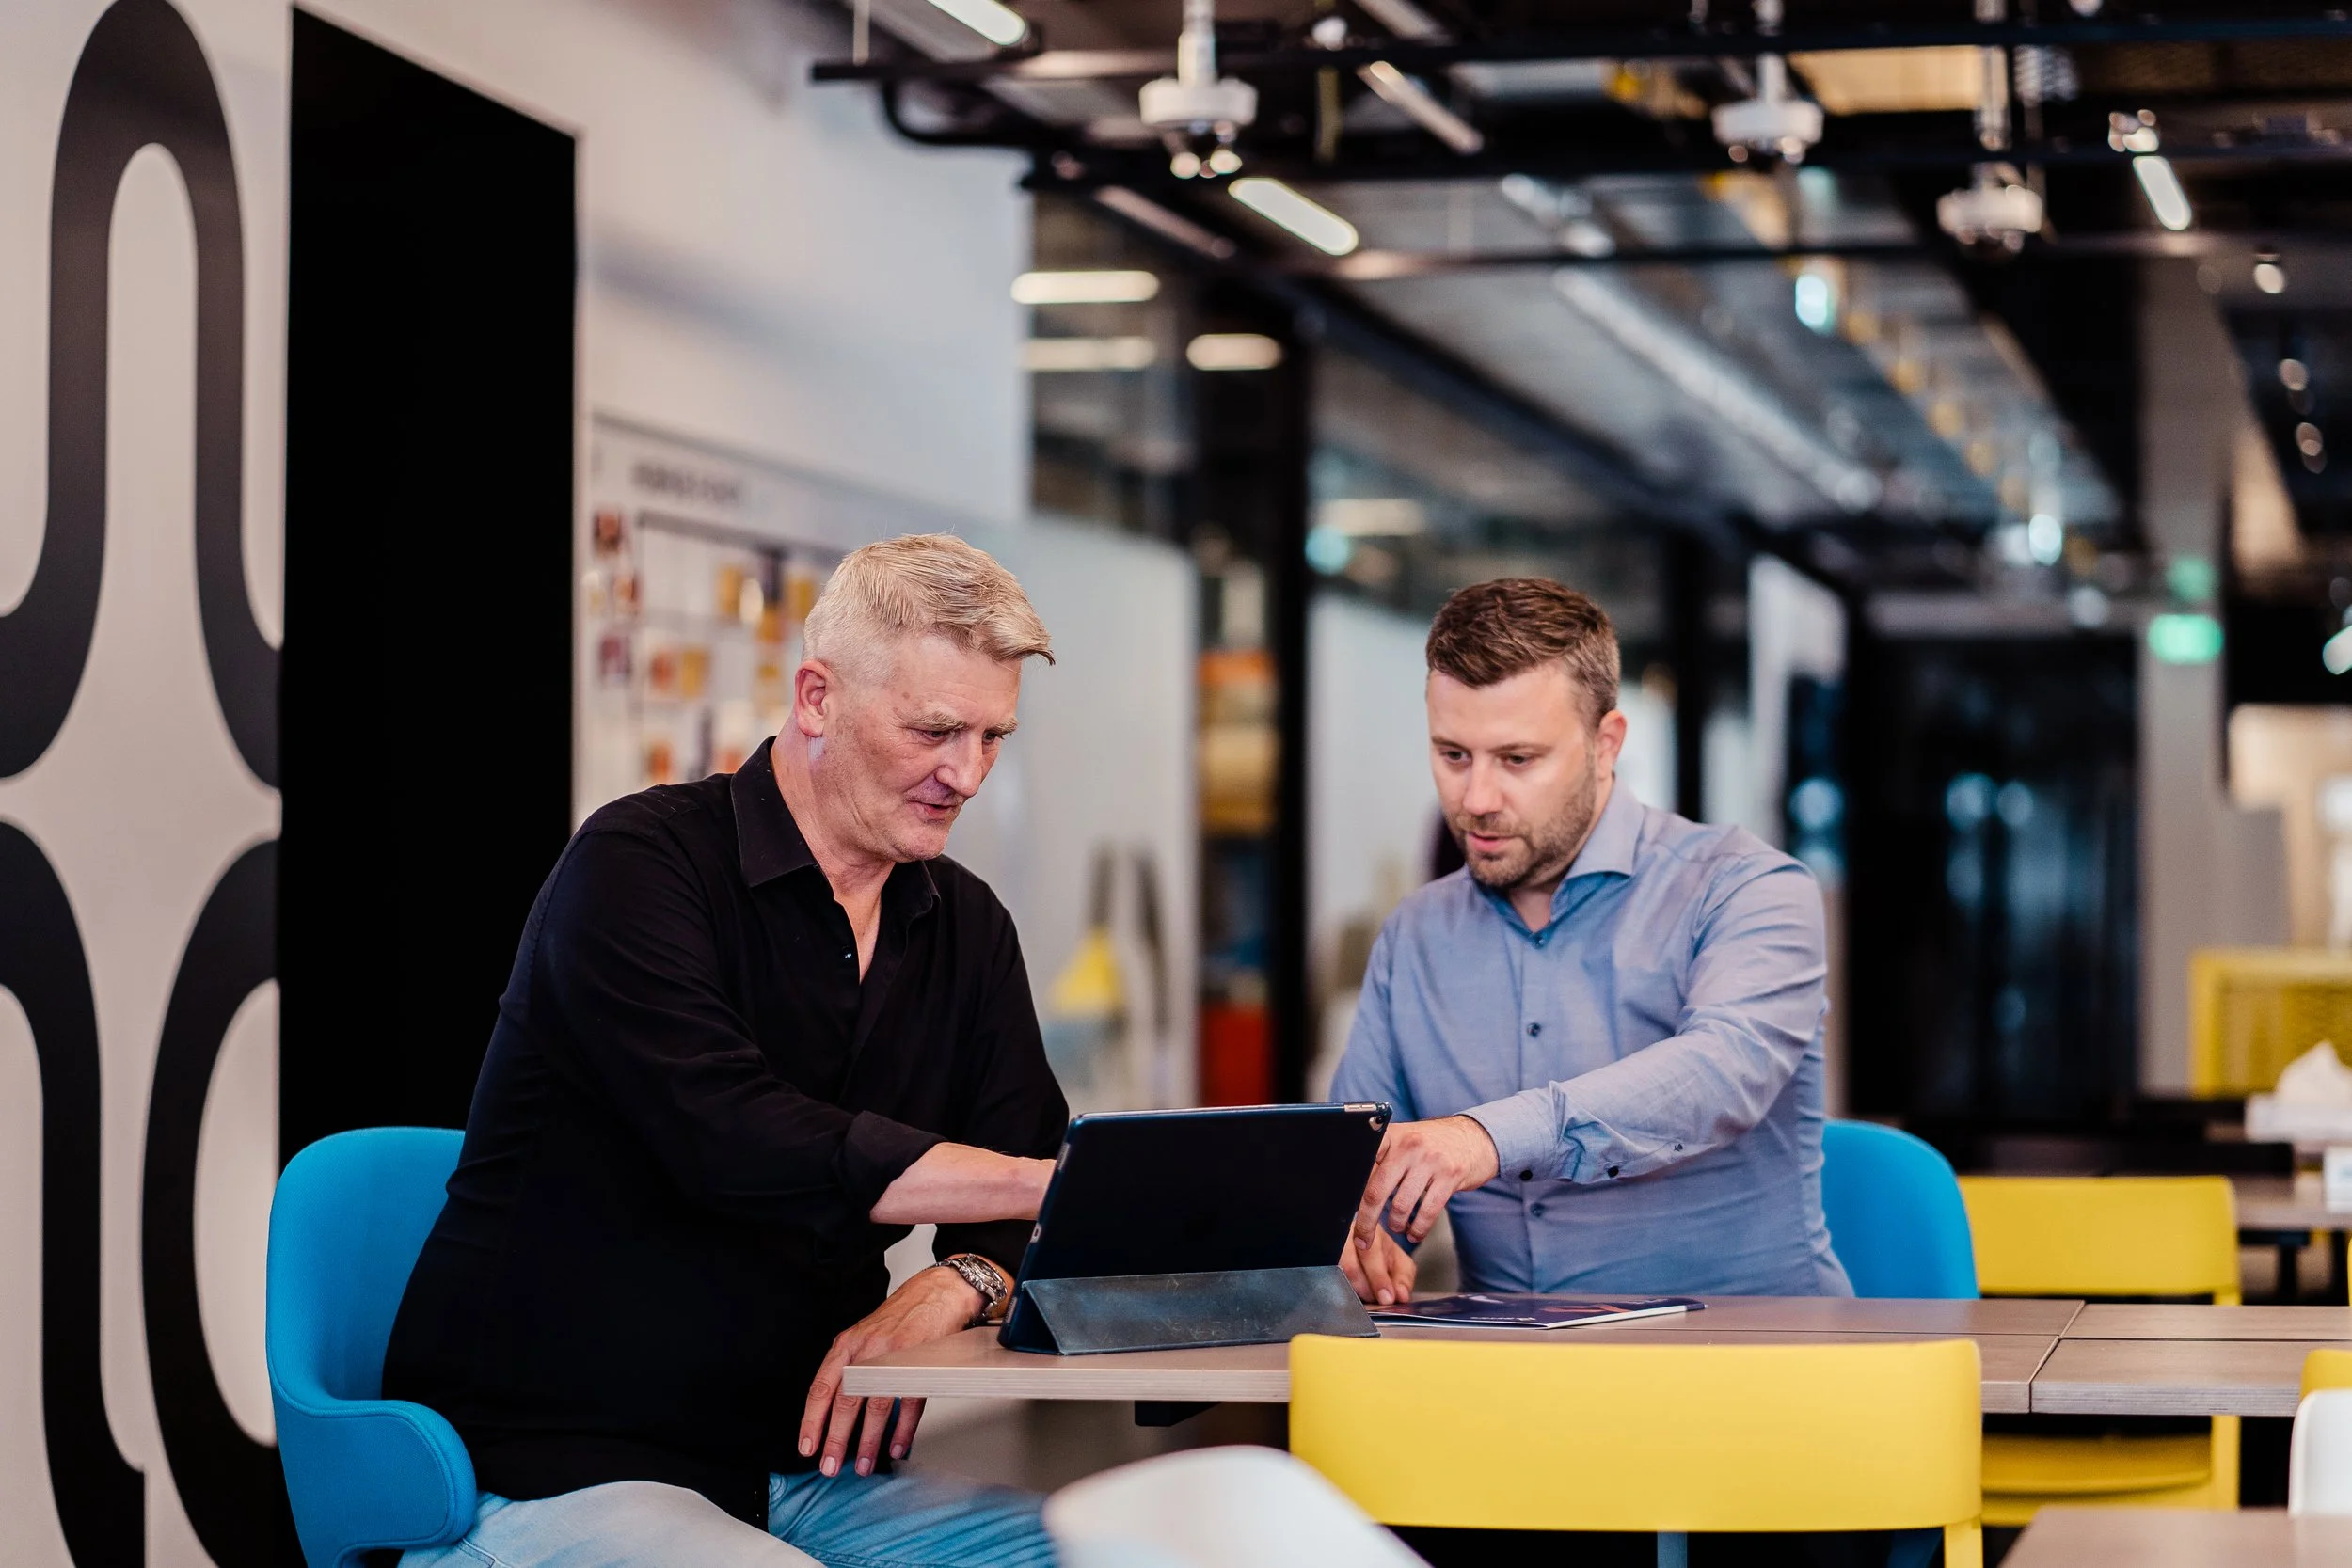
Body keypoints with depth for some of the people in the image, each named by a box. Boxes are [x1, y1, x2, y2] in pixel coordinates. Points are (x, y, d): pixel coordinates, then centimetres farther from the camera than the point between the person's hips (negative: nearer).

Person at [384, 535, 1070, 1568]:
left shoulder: (967, 929, 13)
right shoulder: (638, 866, -10)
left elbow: (1014, 1208, 8)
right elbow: (735, 1143, -24)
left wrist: (953, 1288, -17)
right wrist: (1056, 1181, -25)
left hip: (800, 1473, 7)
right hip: (555, 1471, -6)